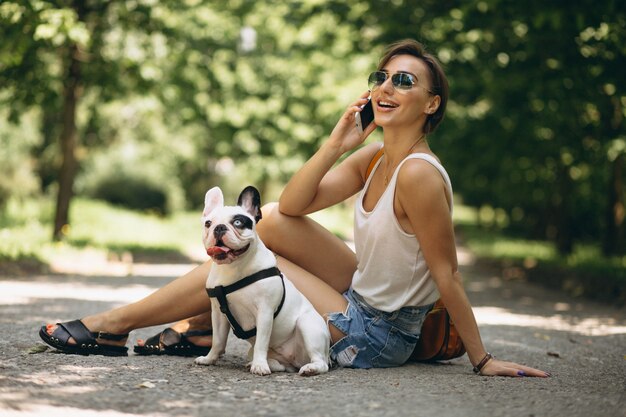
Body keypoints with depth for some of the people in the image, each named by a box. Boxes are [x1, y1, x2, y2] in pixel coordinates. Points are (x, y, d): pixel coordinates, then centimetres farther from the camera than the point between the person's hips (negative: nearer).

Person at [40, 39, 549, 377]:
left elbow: (447, 274, -21)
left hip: (375, 338, -8)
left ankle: (115, 324, 10)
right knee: (272, 219, 1)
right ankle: (202, 325, 9)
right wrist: (335, 144, -13)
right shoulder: (374, 157, 2)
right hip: (362, 299, 8)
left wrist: (483, 360, -16)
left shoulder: (418, 174, -25)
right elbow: (293, 205, -1)